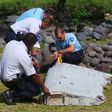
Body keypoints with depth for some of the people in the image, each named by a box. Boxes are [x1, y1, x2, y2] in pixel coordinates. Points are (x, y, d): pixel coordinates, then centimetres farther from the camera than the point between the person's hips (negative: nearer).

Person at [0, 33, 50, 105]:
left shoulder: (12, 43, -6)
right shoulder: (24, 56, -26)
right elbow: (33, 76, -16)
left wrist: (31, 63, 16)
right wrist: (43, 88, -4)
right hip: (11, 80, -8)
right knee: (37, 90, -4)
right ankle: (12, 94, -8)